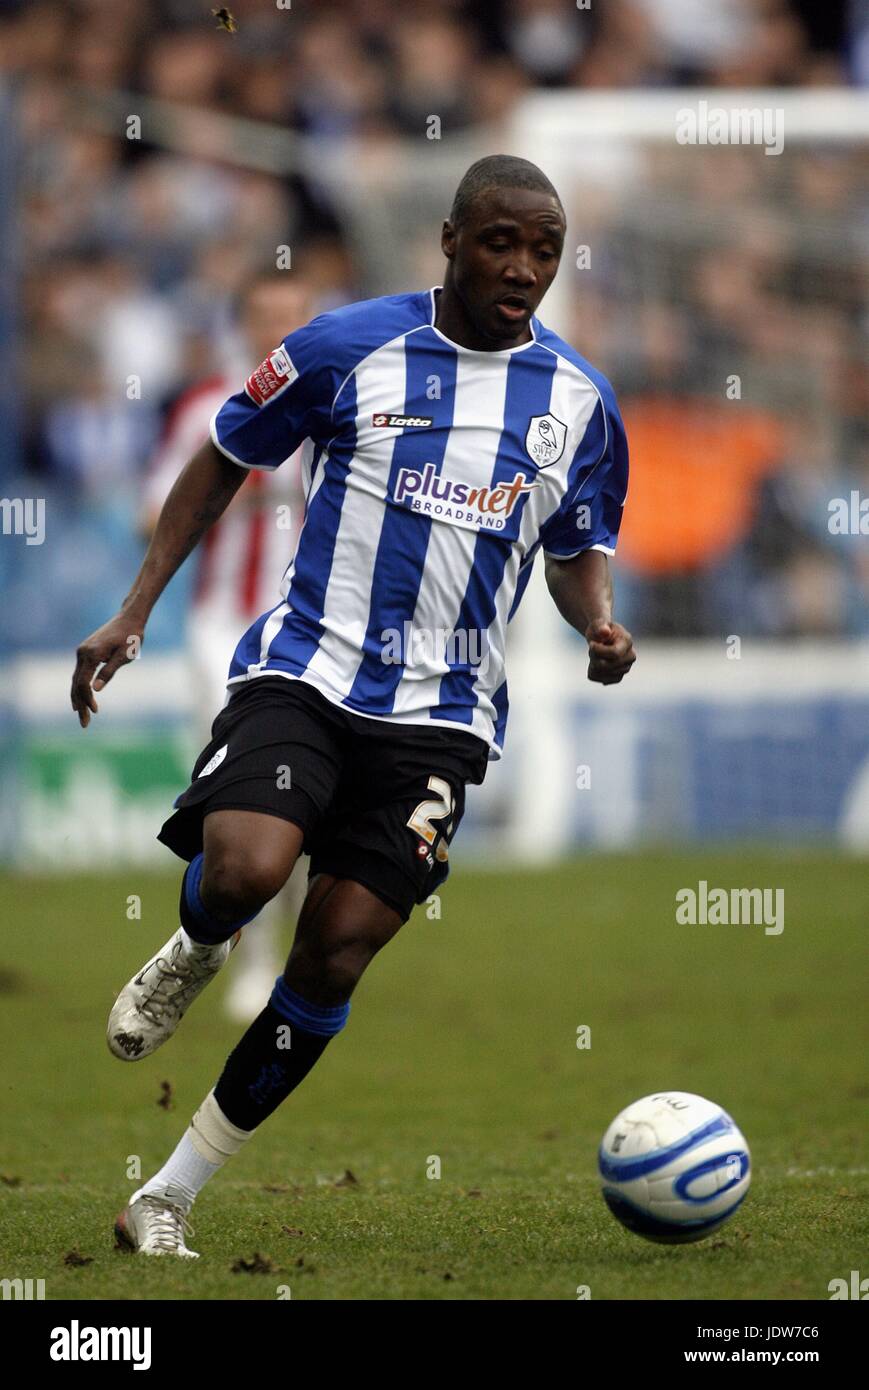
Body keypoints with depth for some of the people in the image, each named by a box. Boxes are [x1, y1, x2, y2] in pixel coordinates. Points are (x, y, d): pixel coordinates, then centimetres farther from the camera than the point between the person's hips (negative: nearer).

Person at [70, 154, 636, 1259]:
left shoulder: (579, 402, 6)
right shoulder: (347, 347, -2)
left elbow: (580, 553, 20)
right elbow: (223, 463, 9)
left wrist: (601, 626, -3)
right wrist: (132, 615, 4)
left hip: (438, 714, 2)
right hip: (303, 672, -2)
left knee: (336, 958, -5)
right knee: (244, 871, -29)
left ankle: (169, 1198, 8)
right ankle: (195, 954, 10)